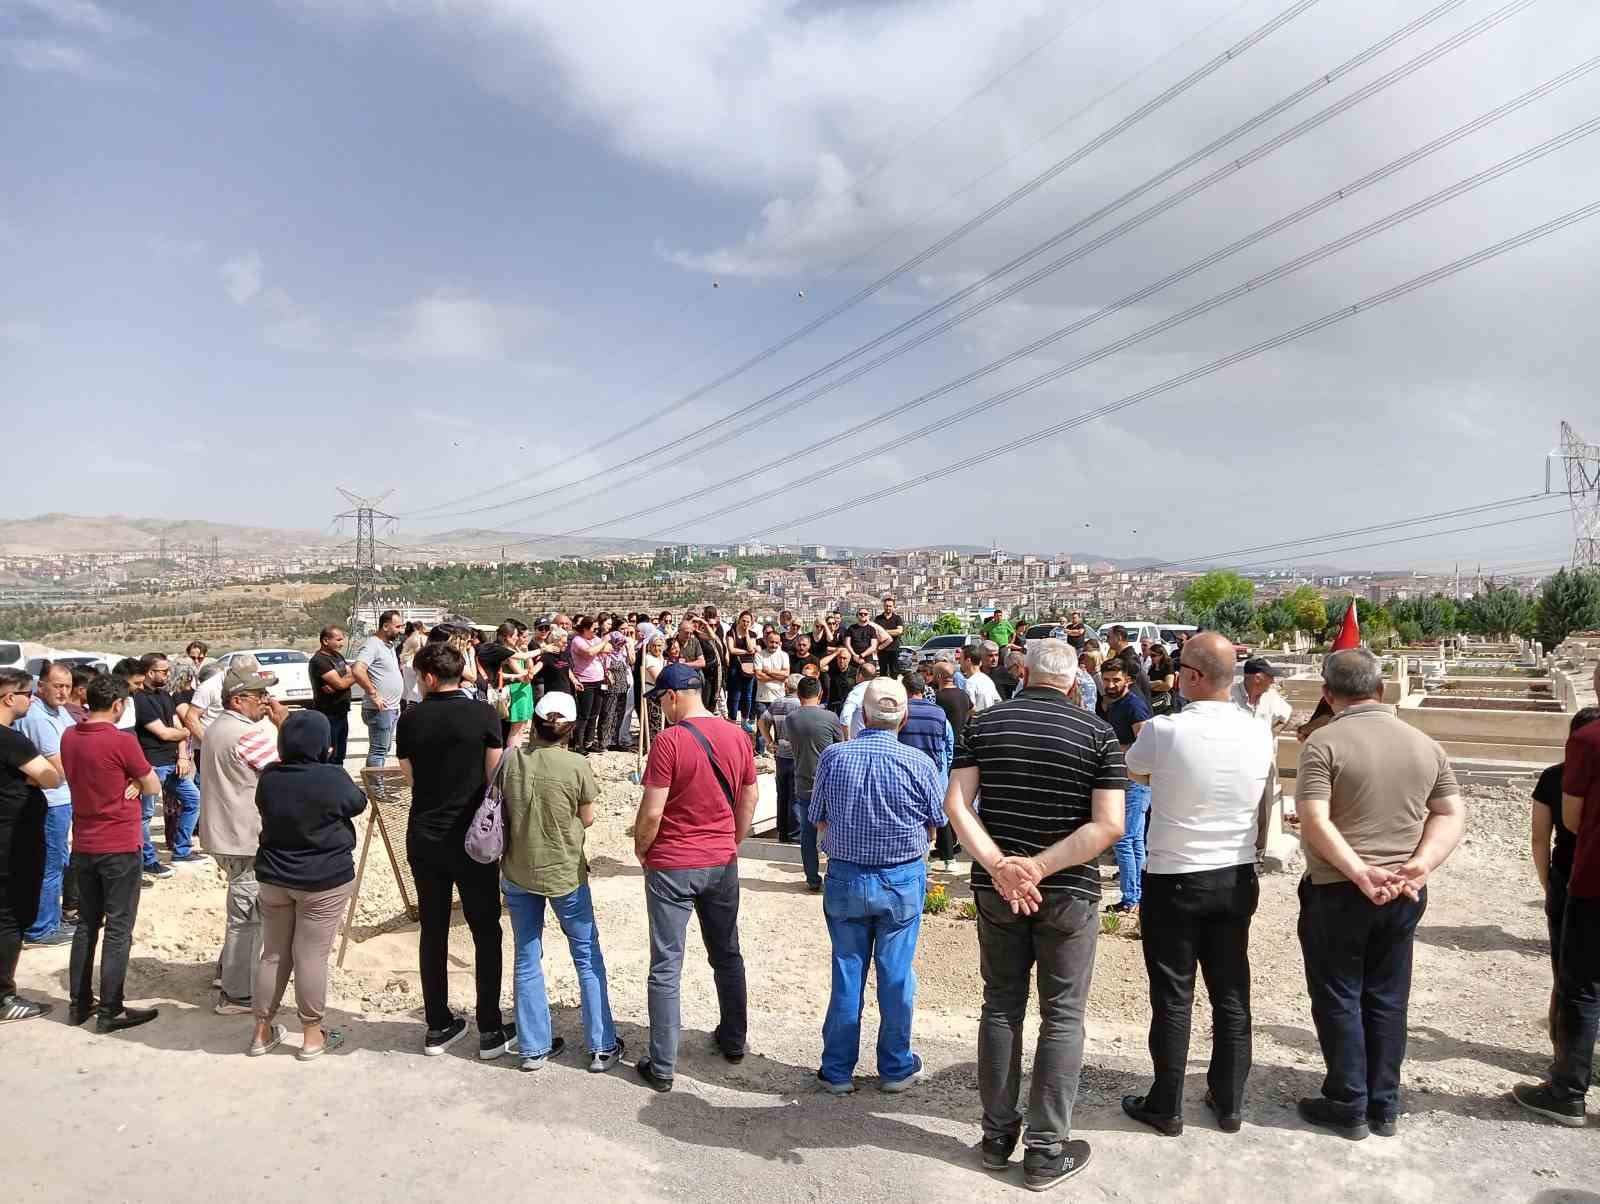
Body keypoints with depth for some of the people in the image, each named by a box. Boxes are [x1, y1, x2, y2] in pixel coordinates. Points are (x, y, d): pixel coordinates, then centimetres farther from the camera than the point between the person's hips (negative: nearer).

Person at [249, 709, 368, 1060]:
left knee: (274, 954, 16)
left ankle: (262, 1031, 26)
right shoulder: (332, 777, -19)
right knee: (311, 956, 3)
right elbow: (358, 803, -1)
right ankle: (312, 1035, 15)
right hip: (324, 880, -5)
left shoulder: (269, 777, -4)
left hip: (273, 877, 5)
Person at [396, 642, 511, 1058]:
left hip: (424, 839, 3)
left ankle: (438, 1027, 22)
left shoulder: (410, 719, -2)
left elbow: (411, 777, 8)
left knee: (433, 932, 13)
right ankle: (490, 1031, 12)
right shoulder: (484, 714, -10)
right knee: (486, 932, 7)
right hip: (471, 840, -3)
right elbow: (495, 778, -7)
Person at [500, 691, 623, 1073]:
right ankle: (602, 1048, 18)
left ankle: (534, 1048, 24)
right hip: (565, 872, -2)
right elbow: (587, 819, -5)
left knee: (527, 959, 16)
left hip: (517, 873, 3)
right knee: (588, 958, 12)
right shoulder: (576, 765, -15)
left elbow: (498, 810, 3)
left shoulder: (509, 760, -8)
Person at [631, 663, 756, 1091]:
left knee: (666, 966, 4)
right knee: (727, 955, 20)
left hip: (672, 866, -5)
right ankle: (734, 1040, 33)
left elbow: (652, 812, -18)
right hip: (723, 863, 5)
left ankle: (662, 1067, 10)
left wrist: (641, 848, 0)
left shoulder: (669, 741, -18)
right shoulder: (737, 735, -1)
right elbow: (749, 798, 8)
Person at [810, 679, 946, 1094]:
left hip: (844, 877, 1)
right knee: (896, 975, 12)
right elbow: (934, 827, -1)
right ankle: (895, 1068, 25)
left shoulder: (833, 757, -10)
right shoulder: (919, 763, -13)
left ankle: (837, 1071, 22)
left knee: (846, 974, 12)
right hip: (903, 880, -1)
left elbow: (819, 822, 0)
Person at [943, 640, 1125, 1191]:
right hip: (1069, 894, -2)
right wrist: (1039, 868, -17)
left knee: (1001, 1006, 15)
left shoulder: (984, 723, 0)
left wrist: (1000, 866, -16)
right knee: (1062, 1017, 9)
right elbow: (1108, 824, -16)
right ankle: (1046, 1151, 16)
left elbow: (955, 803, -10)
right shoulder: (1098, 733, -7)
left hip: (995, 889, 3)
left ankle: (997, 1135, 25)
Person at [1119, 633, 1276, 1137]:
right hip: (1237, 878, 4)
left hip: (1174, 881, -4)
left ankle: (1165, 1107, 20)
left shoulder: (1163, 731, -19)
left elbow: (1134, 771, 1)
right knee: (1232, 994, 15)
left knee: (1173, 998, 7)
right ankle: (1229, 1103, 29)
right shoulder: (1260, 734, -6)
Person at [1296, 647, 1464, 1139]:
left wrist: (1361, 873, -20)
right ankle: (1384, 1106, 26)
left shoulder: (1325, 743, -13)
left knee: (1339, 999, 8)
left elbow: (1314, 821, -22)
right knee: (1387, 999, 16)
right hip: (1405, 895, 5)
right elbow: (1451, 814, 3)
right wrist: (1420, 865, -8)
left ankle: (1348, 1106, 18)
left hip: (1338, 892, -5)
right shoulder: (1425, 744, 4)